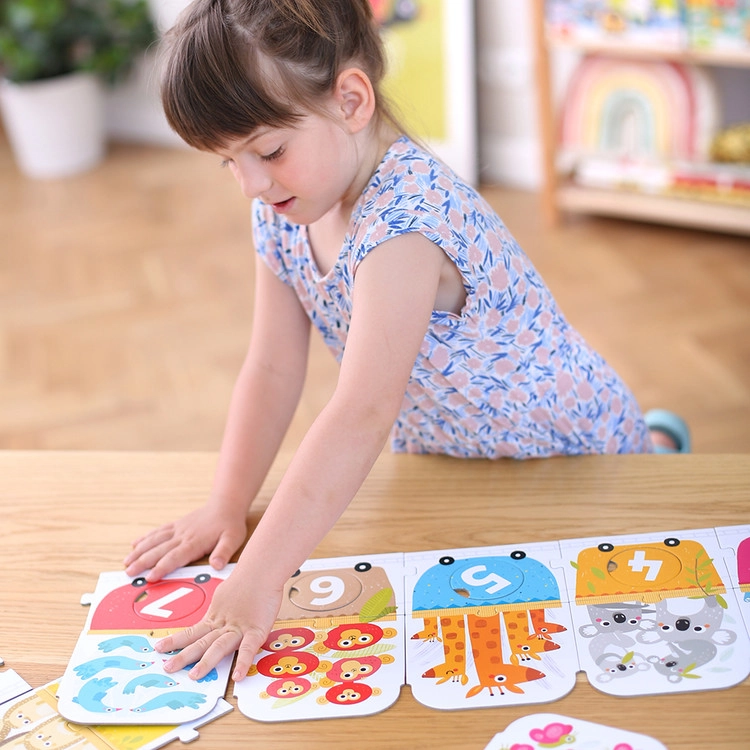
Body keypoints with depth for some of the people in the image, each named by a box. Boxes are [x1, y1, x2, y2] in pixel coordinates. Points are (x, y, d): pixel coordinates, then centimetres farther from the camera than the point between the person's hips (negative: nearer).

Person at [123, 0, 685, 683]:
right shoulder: (282, 212, -11)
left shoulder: (405, 221, -39)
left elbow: (363, 415, -46)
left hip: (564, 452, -7)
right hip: (440, 457, 7)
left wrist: (259, 578, -47)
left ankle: (653, 444, 29)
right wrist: (227, 508, -14)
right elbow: (273, 370, -8)